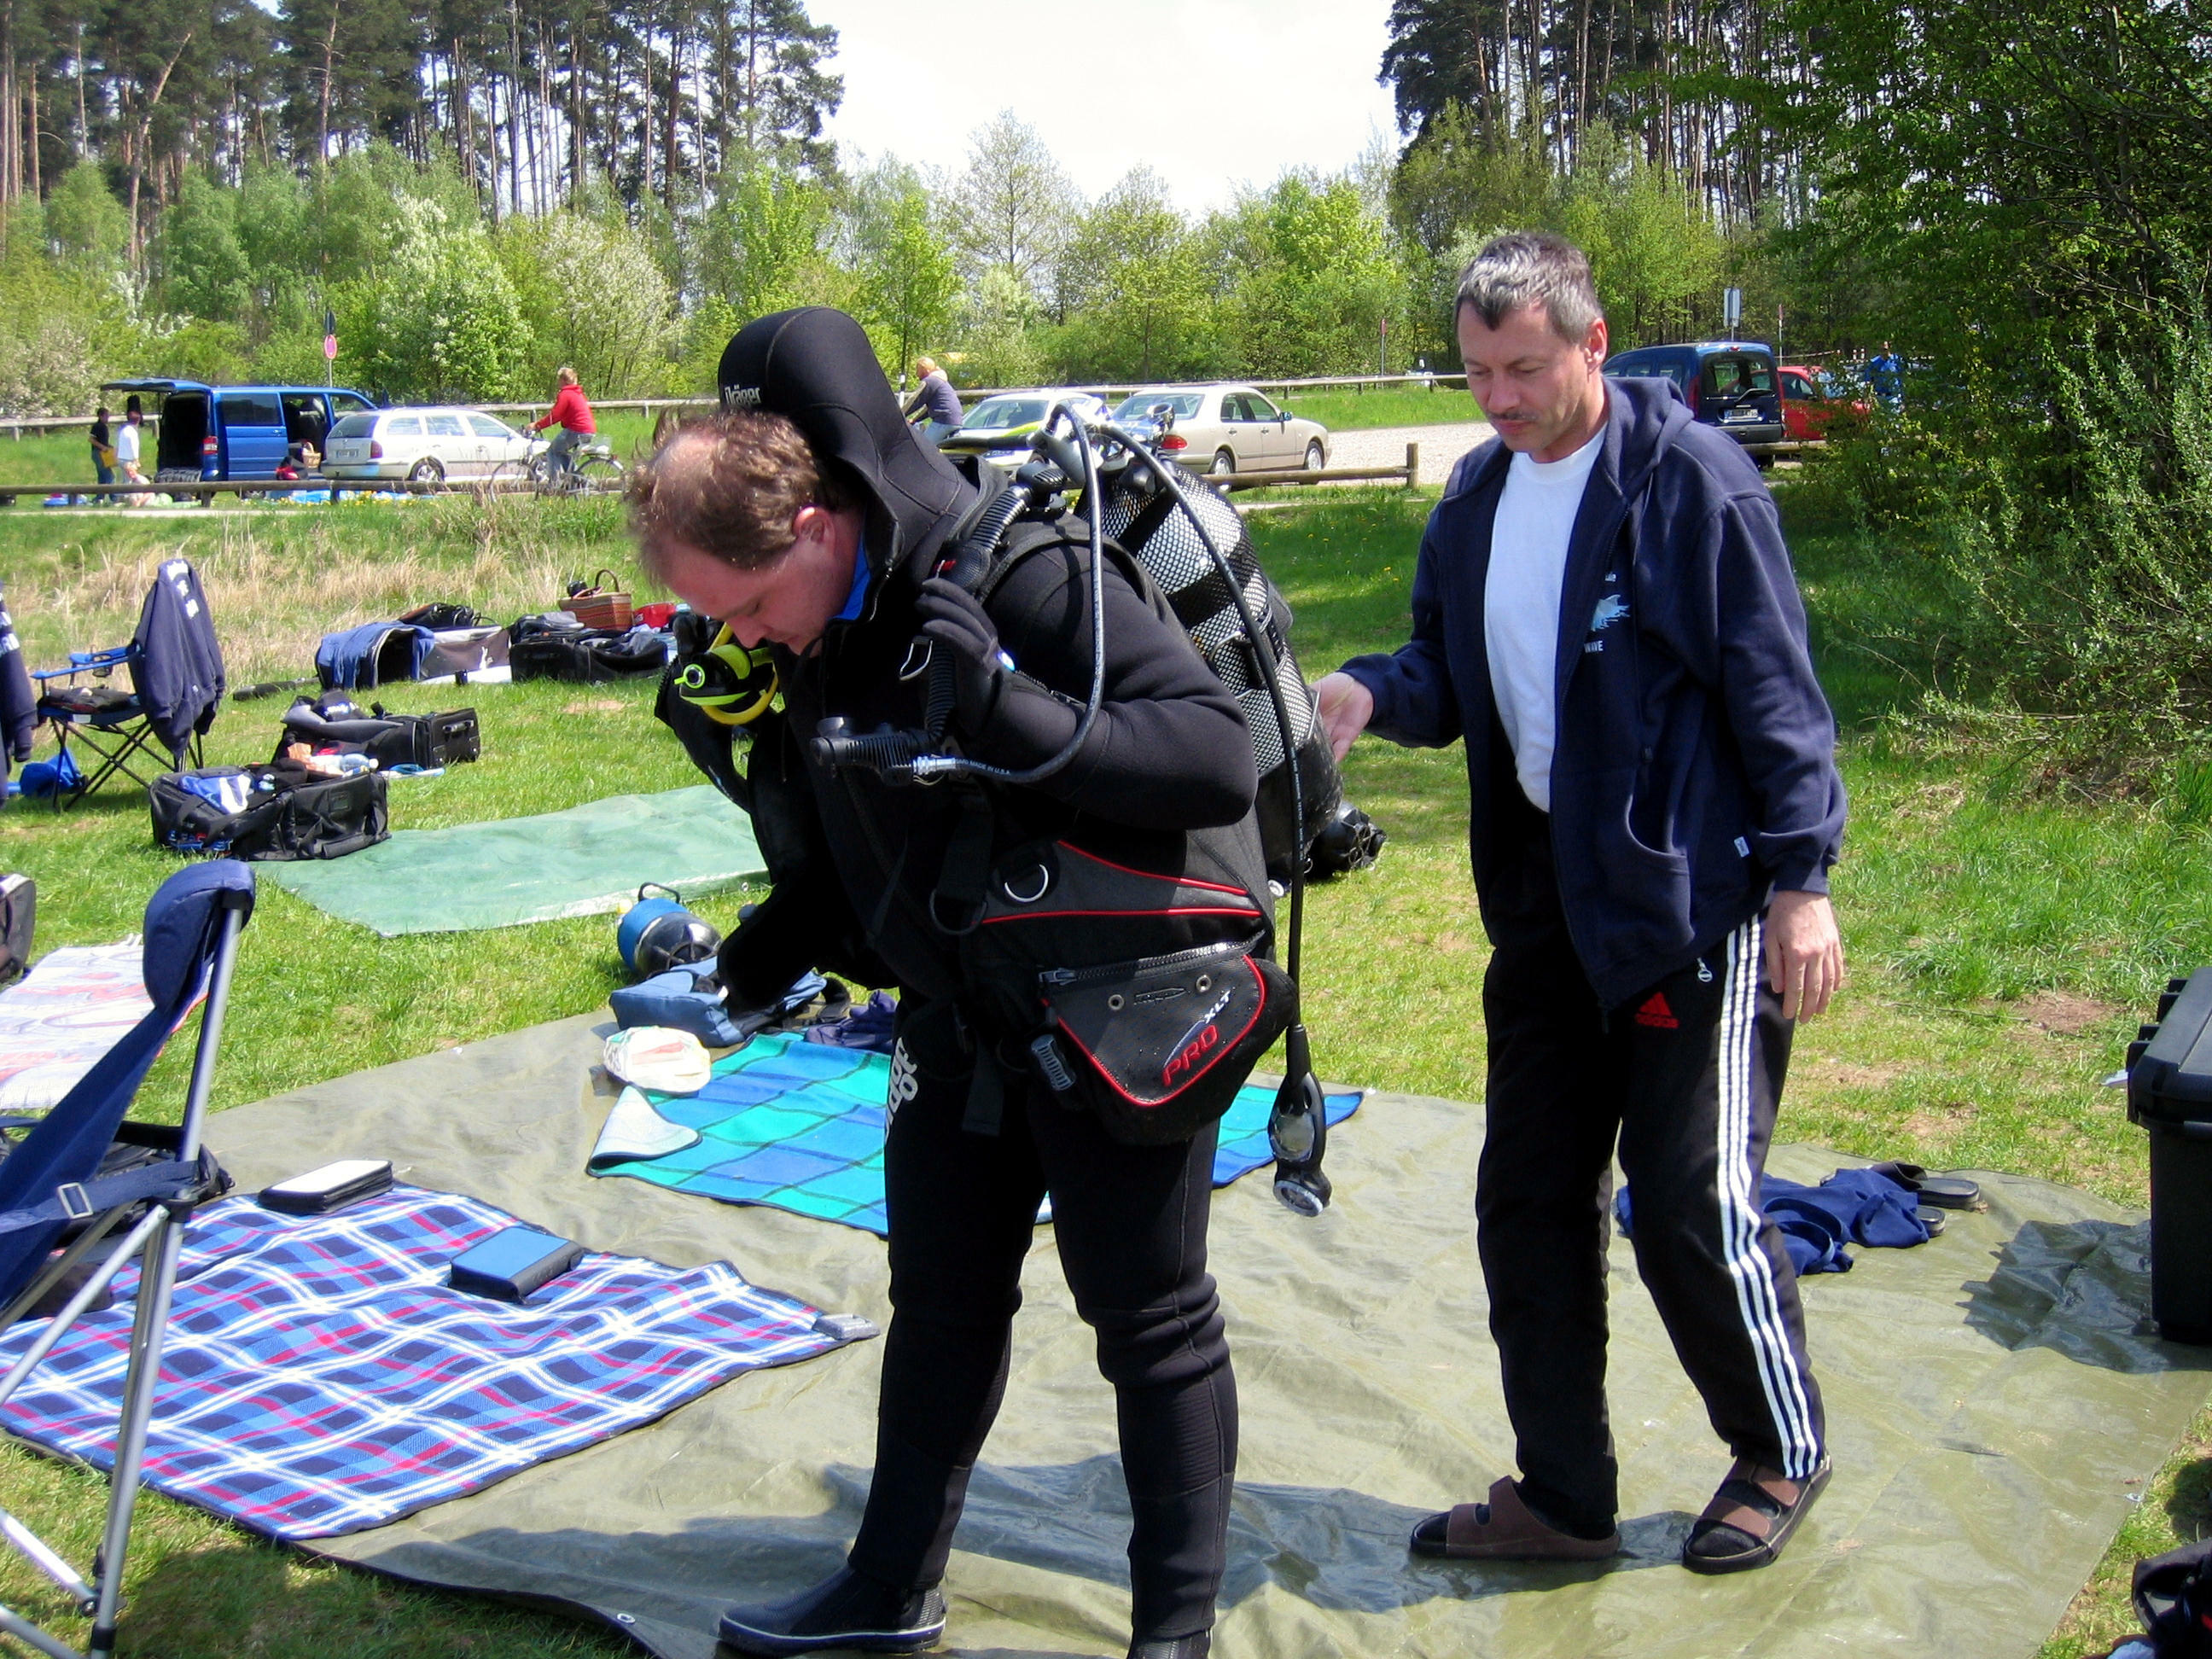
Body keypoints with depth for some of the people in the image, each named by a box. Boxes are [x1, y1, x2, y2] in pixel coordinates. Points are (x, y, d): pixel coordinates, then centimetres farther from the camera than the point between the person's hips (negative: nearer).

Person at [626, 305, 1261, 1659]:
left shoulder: (1026, 570, -28)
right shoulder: (813, 629, -4)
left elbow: (1219, 758, -33)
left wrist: (1008, 708, -42)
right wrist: (793, 933, -1)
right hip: (959, 1012, 8)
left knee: (1152, 1320, 6)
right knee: (941, 1299, 19)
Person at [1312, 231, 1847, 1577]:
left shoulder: (1688, 476, -11)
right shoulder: (1477, 497, 9)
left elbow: (1774, 686, -11)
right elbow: (1452, 673, 15)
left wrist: (1803, 879, -13)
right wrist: (1371, 693, -7)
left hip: (1693, 899, -7)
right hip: (1548, 899, 7)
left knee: (1694, 1205, -2)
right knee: (1528, 1201, 10)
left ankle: (1784, 1453, 26)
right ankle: (1562, 1496, 25)